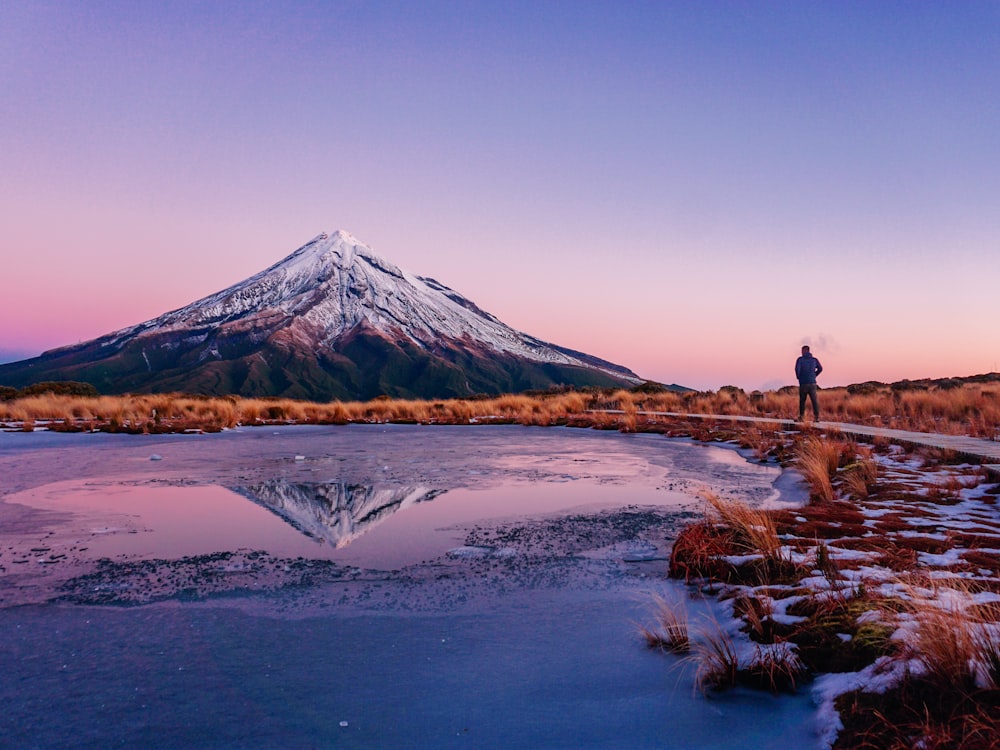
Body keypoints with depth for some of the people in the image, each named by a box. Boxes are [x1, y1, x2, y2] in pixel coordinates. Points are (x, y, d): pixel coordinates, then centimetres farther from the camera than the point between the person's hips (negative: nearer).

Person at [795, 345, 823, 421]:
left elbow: (797, 369, -14)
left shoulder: (800, 359, -3)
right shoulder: (814, 359, 7)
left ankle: (801, 416, 9)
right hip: (812, 383, 2)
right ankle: (817, 416, -11)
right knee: (815, 400, -1)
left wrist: (798, 377, 3)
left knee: (802, 401, 9)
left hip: (803, 383, -2)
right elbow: (820, 368, 9)